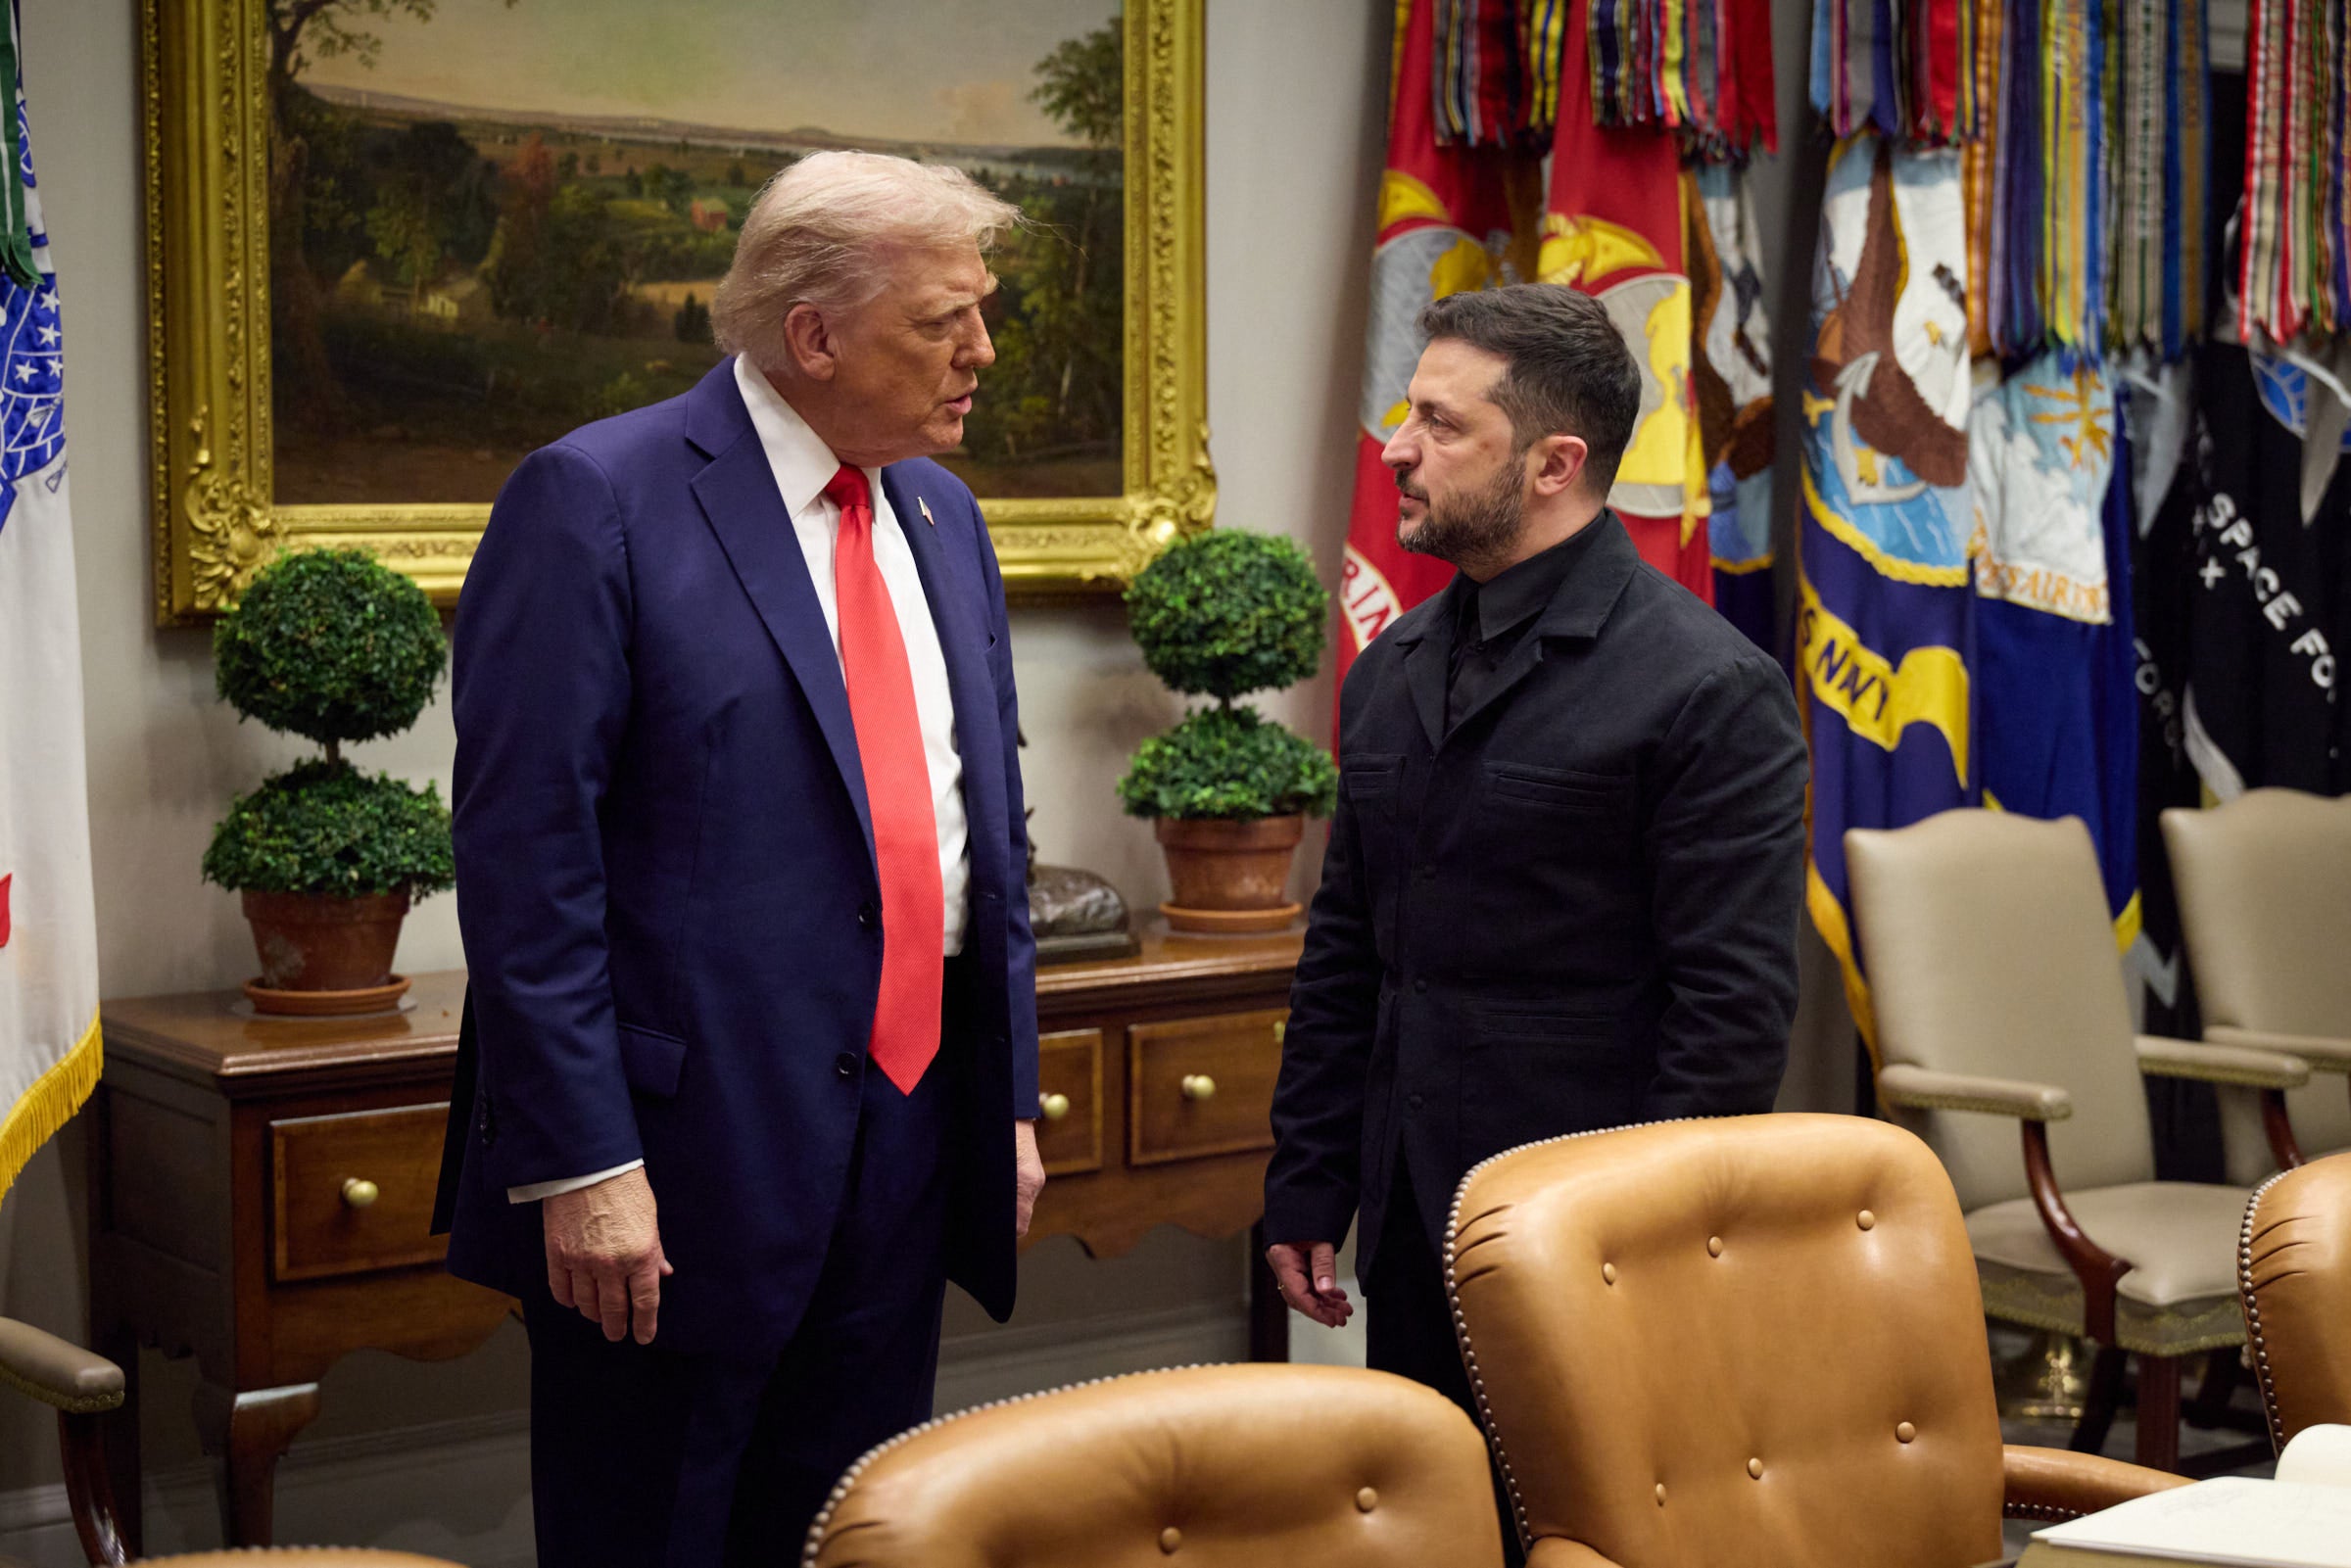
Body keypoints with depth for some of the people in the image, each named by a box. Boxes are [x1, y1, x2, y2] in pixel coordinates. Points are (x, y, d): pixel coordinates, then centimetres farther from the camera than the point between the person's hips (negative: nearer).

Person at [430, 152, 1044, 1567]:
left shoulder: (942, 514, 12)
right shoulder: (597, 503, -11)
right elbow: (526, 856, -15)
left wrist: (1012, 1098, 15)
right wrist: (581, 1165, -19)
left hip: (911, 1142, 7)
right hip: (687, 1154, -6)